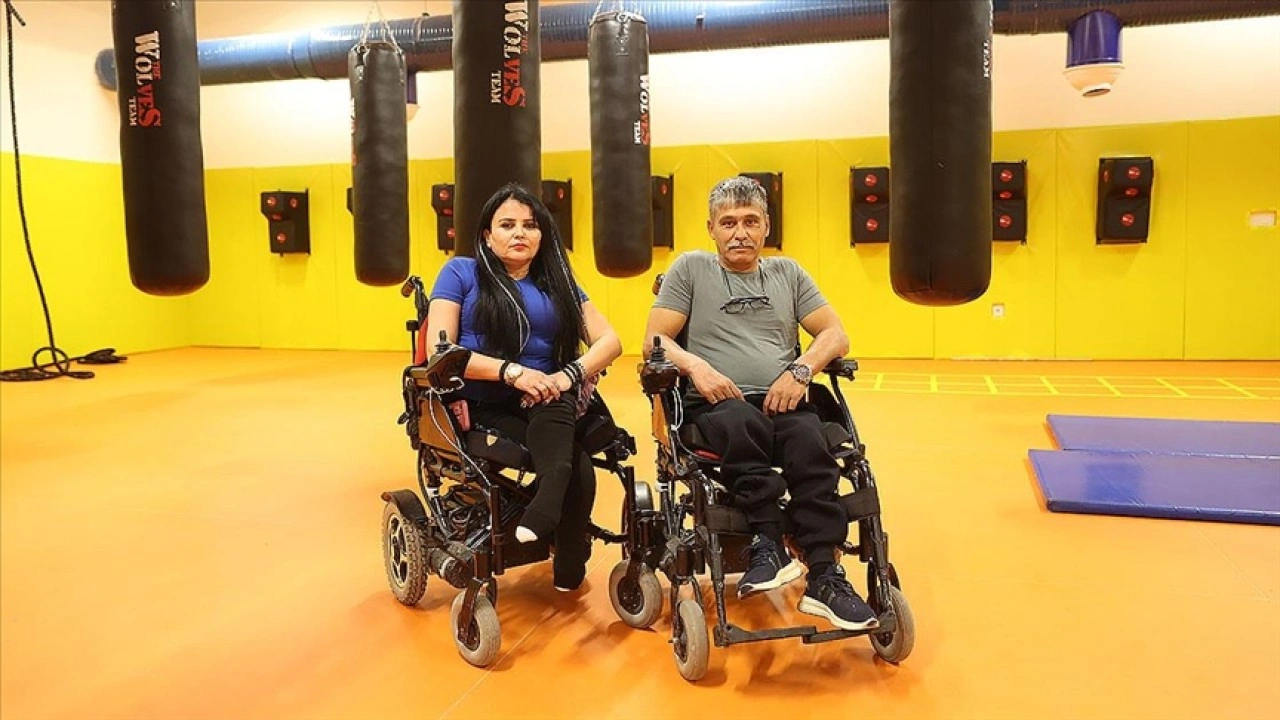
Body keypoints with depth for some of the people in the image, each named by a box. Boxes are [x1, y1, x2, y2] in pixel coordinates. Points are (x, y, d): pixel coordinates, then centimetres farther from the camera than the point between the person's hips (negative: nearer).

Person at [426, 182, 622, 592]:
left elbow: (609, 341, 6)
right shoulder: (461, 273, 6)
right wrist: (511, 371, -19)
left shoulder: (558, 283, 15)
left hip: (549, 408, 3)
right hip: (482, 411, -2)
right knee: (576, 466, -29)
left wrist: (569, 375, -16)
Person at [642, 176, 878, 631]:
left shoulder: (787, 272, 22)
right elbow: (655, 340, 6)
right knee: (743, 421, -38)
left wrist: (802, 369, -6)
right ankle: (768, 545, -33)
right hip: (715, 405, -2)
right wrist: (695, 365, -14)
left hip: (783, 403, 2)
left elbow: (836, 335, 15)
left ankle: (824, 578, -32)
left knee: (808, 440, -32)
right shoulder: (690, 268, 14)